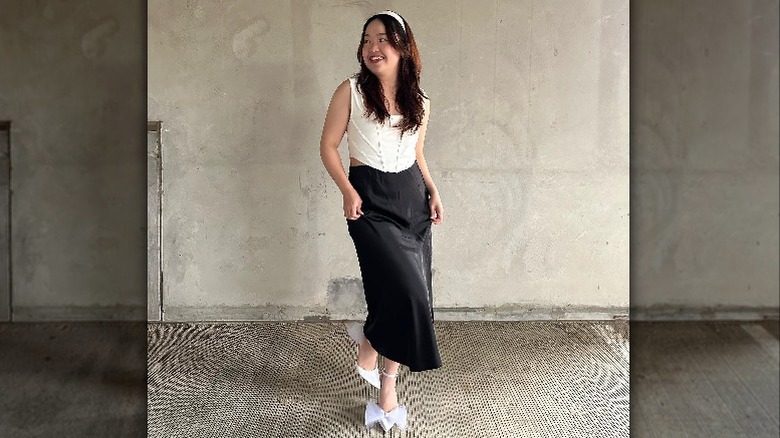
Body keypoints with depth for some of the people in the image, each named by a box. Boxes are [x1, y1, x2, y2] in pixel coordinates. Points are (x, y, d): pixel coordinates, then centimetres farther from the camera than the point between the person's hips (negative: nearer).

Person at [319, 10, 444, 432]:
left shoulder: (419, 101, 9)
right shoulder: (351, 91, -3)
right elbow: (328, 146, -1)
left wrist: (433, 191, 5)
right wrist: (348, 191, -13)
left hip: (412, 197, 5)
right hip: (370, 199, -5)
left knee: (414, 295, 4)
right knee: (405, 289, -15)